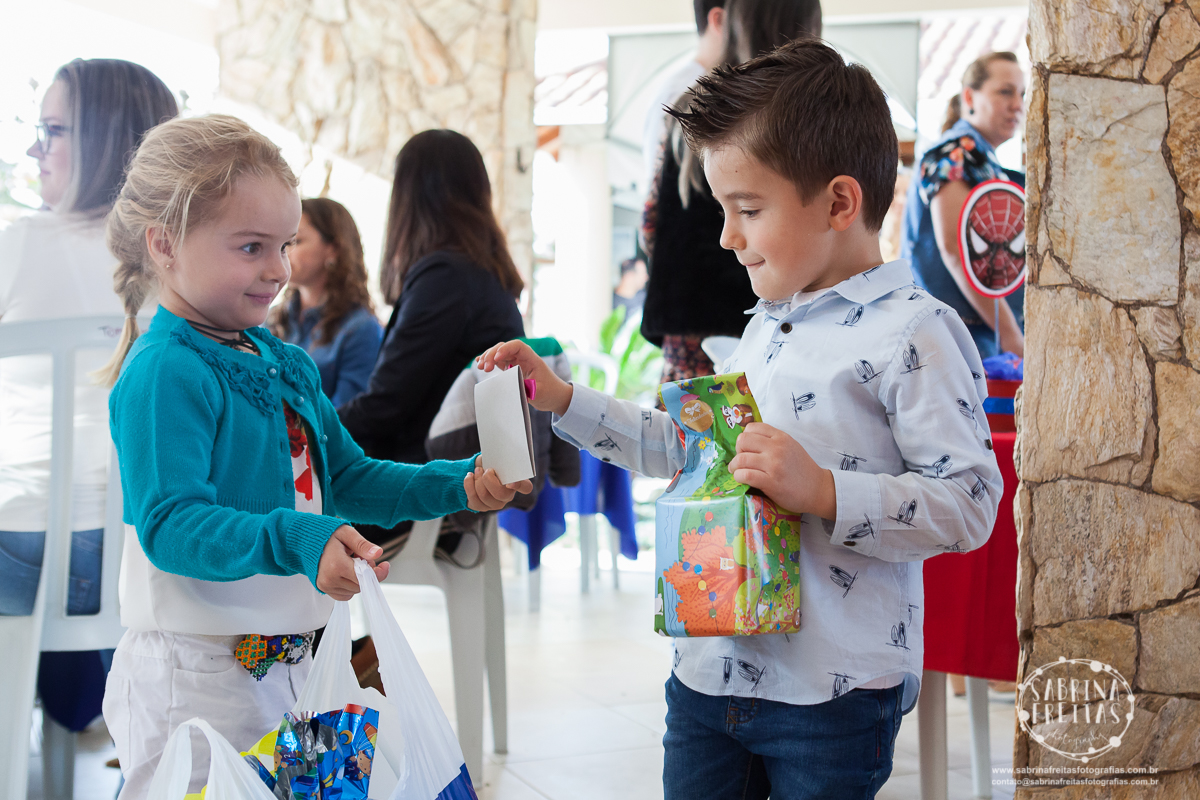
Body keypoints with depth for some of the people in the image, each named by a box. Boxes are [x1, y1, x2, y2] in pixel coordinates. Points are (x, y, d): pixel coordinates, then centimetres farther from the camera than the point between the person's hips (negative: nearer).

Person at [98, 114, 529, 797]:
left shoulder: (288, 364, 11)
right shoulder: (164, 371, -17)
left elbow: (346, 478, 18)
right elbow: (169, 524, -25)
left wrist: (458, 485, 5)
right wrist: (296, 542, -39)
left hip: (284, 662, 9)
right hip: (195, 680, -8)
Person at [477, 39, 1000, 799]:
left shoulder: (913, 332, -13)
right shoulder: (767, 324, 14)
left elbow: (969, 505, -18)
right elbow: (692, 449, 24)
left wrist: (823, 492, -27)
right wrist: (563, 399, 19)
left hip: (830, 697, -7)